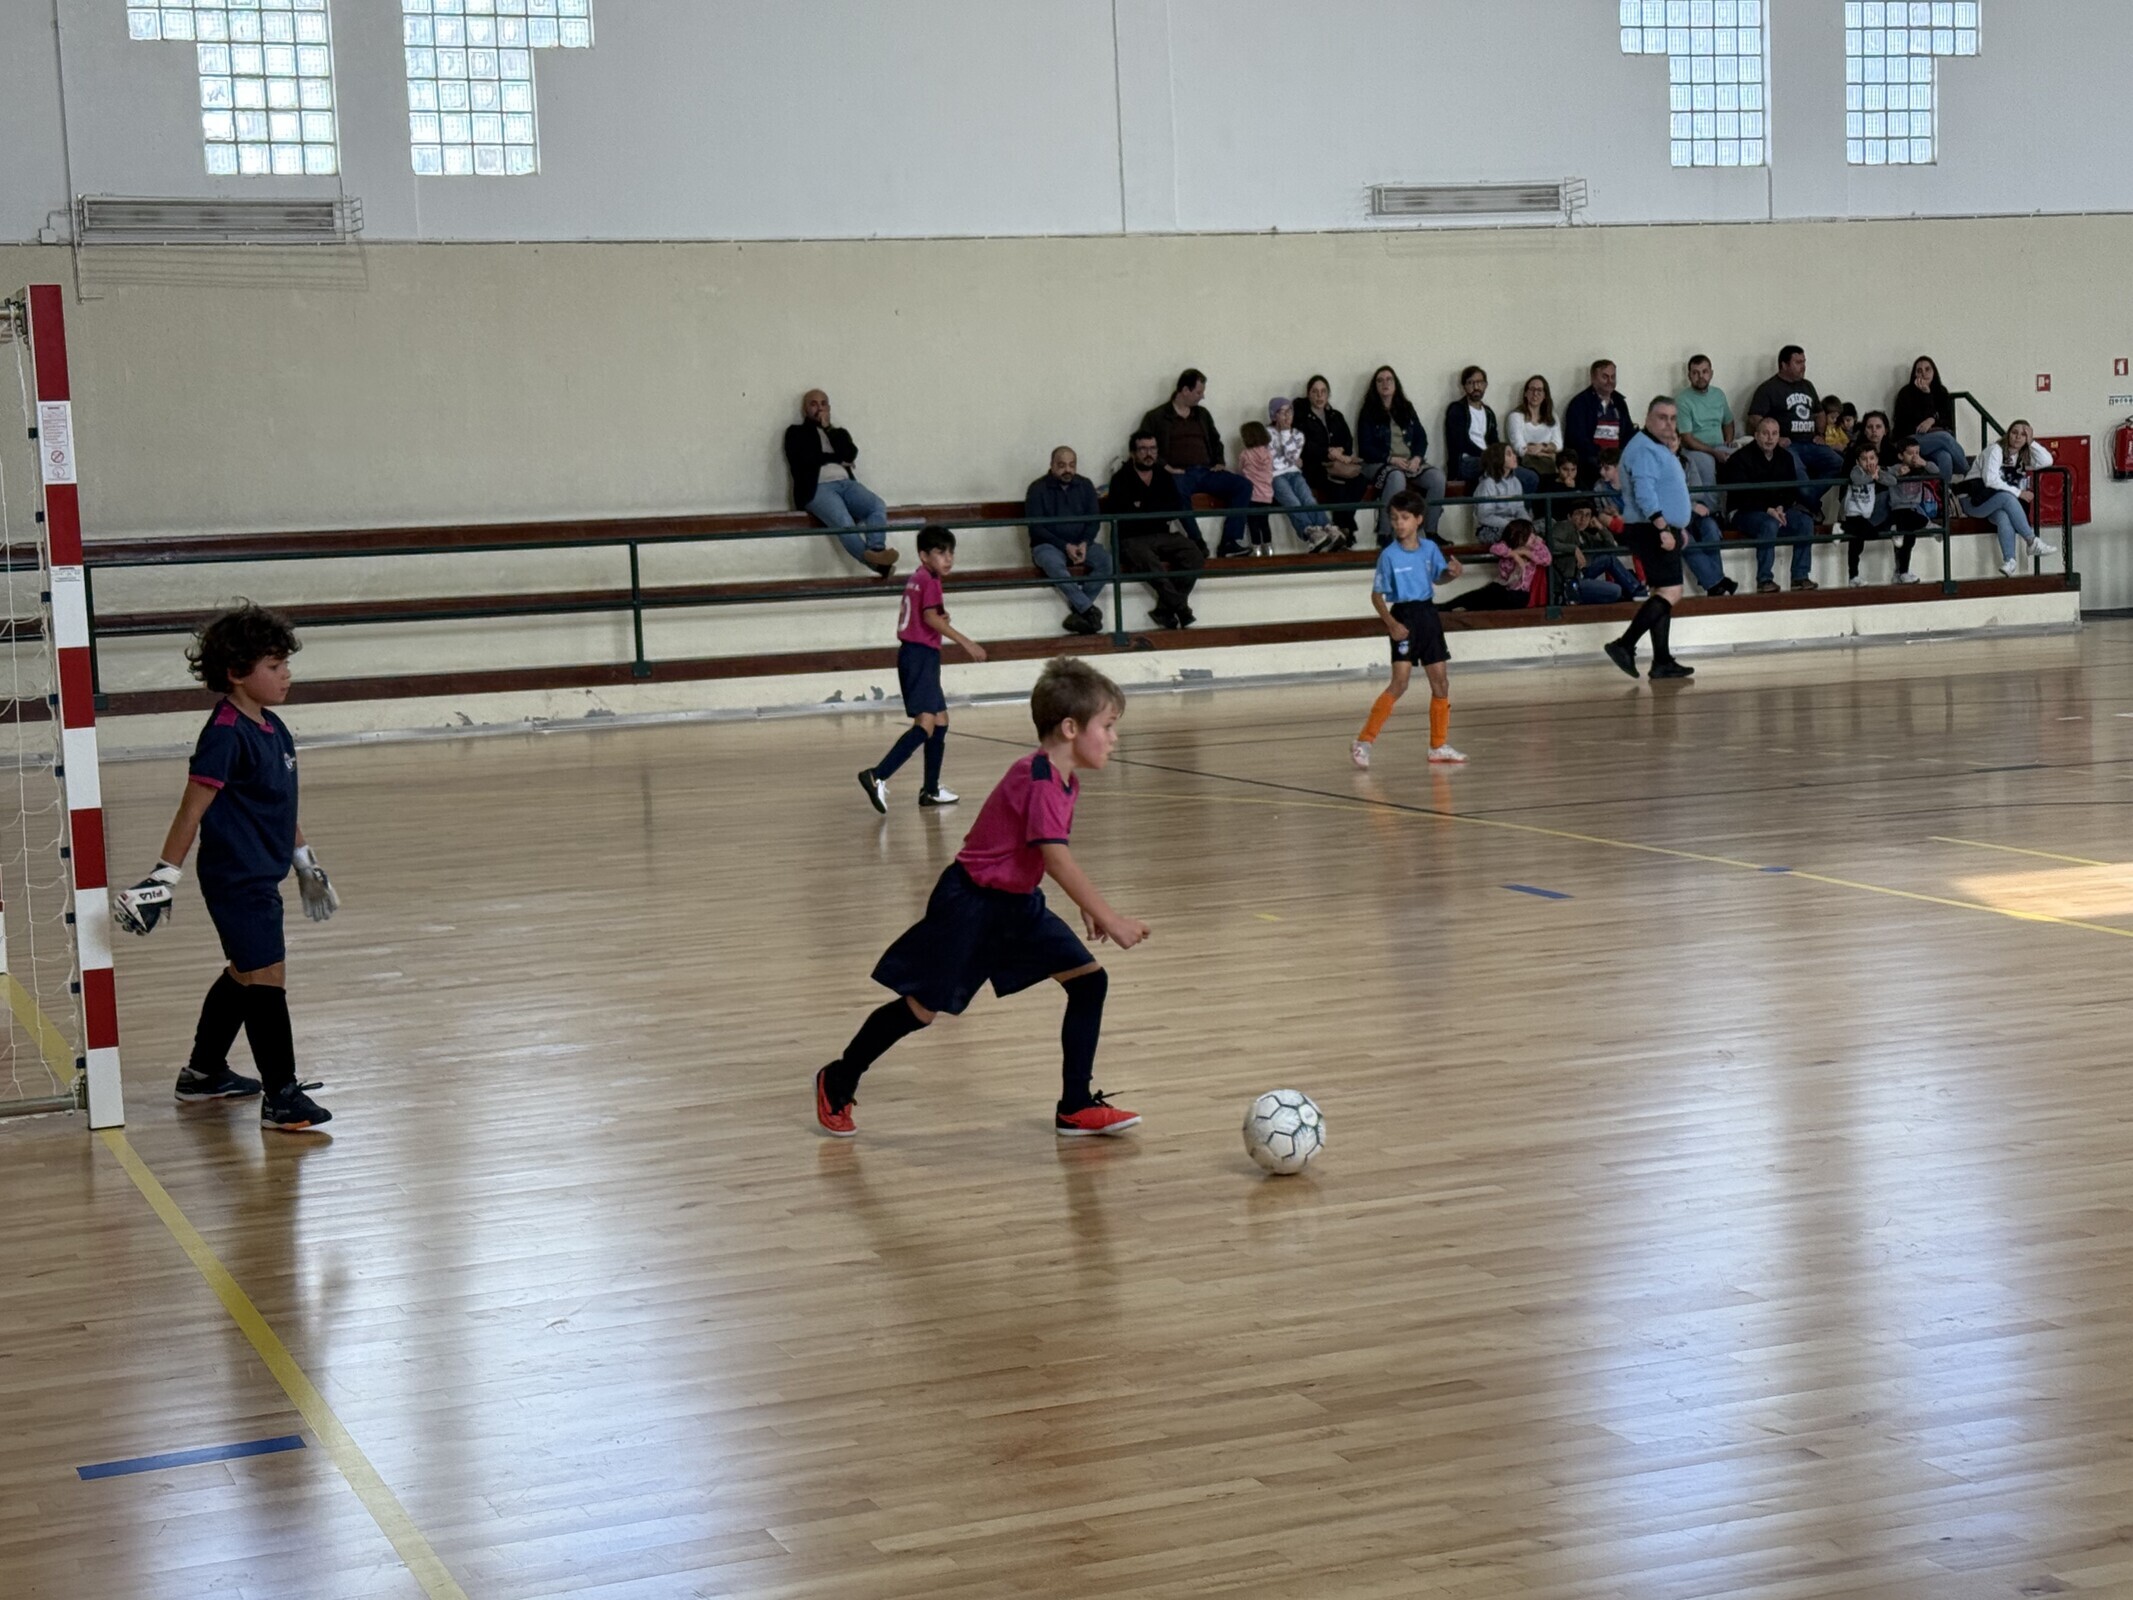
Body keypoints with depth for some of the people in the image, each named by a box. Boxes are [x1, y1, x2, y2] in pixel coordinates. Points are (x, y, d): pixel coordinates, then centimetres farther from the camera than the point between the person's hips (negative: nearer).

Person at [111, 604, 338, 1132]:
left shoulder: (274, 730, 9)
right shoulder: (225, 736, -18)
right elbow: (192, 810, -20)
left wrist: (305, 861, 28)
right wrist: (166, 875, -22)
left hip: (262, 877, 10)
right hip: (236, 880, -10)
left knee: (245, 975, 21)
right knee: (266, 979, -8)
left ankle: (204, 1073, 36)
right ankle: (281, 1097, -2)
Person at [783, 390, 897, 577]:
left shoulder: (839, 433, 29)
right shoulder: (796, 433, 16)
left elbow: (850, 454, 8)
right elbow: (806, 459, -3)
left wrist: (828, 429, 8)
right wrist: (837, 459, 7)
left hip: (846, 483, 5)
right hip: (817, 487, -5)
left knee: (878, 506, -28)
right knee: (843, 520, -36)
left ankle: (877, 552, -48)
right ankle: (876, 562, -49)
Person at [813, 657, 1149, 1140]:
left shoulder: (1064, 781, 3)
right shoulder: (1038, 780, -26)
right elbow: (1057, 861, -32)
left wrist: (1089, 909, 8)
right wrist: (1110, 919, -31)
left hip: (1018, 905, 9)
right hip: (971, 905, -9)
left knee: (1089, 980, -2)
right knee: (922, 1007, 2)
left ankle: (1076, 1108, 3)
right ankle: (838, 1082, 24)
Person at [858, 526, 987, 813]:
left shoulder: (916, 578, 18)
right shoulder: (929, 580, -10)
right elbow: (931, 617, -23)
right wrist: (966, 643, -25)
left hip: (913, 653, 10)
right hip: (921, 656, -10)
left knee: (940, 720, 17)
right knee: (925, 723, -19)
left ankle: (931, 791, 20)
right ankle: (877, 776, -30)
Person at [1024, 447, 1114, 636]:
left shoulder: (1085, 486, 8)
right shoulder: (1038, 489, -4)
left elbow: (1094, 521, 7)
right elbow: (1036, 528, -9)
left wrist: (1084, 543, -14)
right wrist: (1065, 546, -18)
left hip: (1081, 544, 4)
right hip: (1048, 545, -4)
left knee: (1106, 560, -26)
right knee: (1054, 564, -38)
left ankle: (1079, 611, -28)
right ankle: (1088, 610, -39)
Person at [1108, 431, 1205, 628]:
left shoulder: (1164, 477, 14)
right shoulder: (1121, 479, -1)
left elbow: (1176, 509, 3)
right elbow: (1123, 515, -13)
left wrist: (1144, 508, -8)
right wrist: (1157, 512, -6)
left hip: (1164, 536, 5)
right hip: (1132, 539, -5)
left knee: (1194, 555, -22)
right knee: (1148, 560, -37)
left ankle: (1166, 608, -22)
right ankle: (1180, 607, -29)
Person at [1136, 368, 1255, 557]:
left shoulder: (1202, 414, 24)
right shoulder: (1156, 417, 7)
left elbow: (1215, 440, 33)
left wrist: (1219, 462, 14)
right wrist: (1165, 467, -13)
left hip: (1206, 471, 5)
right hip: (1179, 474, -5)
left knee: (1243, 486, -19)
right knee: (1179, 491, -42)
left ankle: (1229, 542, -25)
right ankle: (1198, 542, -39)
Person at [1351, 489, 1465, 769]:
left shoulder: (1430, 549, 3)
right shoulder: (1389, 555, -9)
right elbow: (1377, 595, -6)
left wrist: (1452, 571, -6)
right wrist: (1391, 623, -18)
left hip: (1428, 614, 6)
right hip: (1404, 617, -6)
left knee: (1441, 682, 8)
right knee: (1400, 683, -15)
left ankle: (1439, 746, 19)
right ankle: (1364, 741, -11)